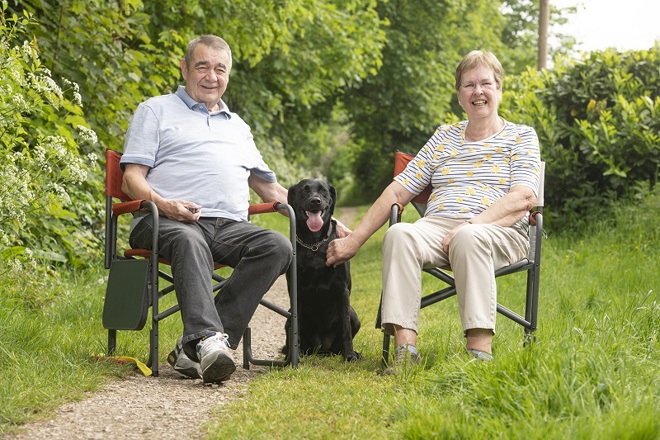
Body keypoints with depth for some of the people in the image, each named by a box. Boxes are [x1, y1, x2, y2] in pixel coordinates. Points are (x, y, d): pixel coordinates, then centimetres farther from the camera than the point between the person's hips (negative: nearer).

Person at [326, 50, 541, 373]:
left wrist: (472, 224, -19)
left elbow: (523, 198, -4)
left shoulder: (521, 137, 13)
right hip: (436, 226, 3)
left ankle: (480, 351, -46)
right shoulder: (444, 137, 24)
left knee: (469, 238, -39)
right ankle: (405, 347, -39)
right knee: (399, 234, -31)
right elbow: (398, 191, 17)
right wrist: (353, 241, 8)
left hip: (499, 232, -3)